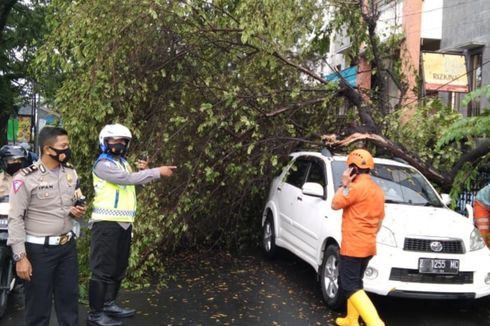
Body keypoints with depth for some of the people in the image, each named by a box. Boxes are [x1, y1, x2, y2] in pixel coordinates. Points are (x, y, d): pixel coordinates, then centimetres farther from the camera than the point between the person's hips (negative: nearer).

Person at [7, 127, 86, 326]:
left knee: (69, 299, 16)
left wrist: (77, 211, -4)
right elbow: (15, 219, -14)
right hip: (38, 249, -6)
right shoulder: (26, 178, -15)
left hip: (67, 245, 6)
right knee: (38, 305, 6)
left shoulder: (71, 173, 6)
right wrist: (20, 256, -17)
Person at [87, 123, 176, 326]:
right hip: (107, 223, -9)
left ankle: (109, 304, 28)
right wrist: (158, 172, -24)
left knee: (119, 267, 16)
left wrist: (143, 171, 0)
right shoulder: (103, 164, -12)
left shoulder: (123, 162, 17)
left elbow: (133, 185, 18)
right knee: (103, 269, -6)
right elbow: (128, 179, -25)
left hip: (124, 223, 9)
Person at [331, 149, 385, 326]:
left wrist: (344, 185, -2)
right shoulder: (377, 190, 12)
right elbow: (379, 220, 18)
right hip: (368, 246, 9)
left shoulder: (357, 187, -17)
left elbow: (335, 204, -9)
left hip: (352, 246, -9)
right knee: (354, 283, 20)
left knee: (351, 287, -8)